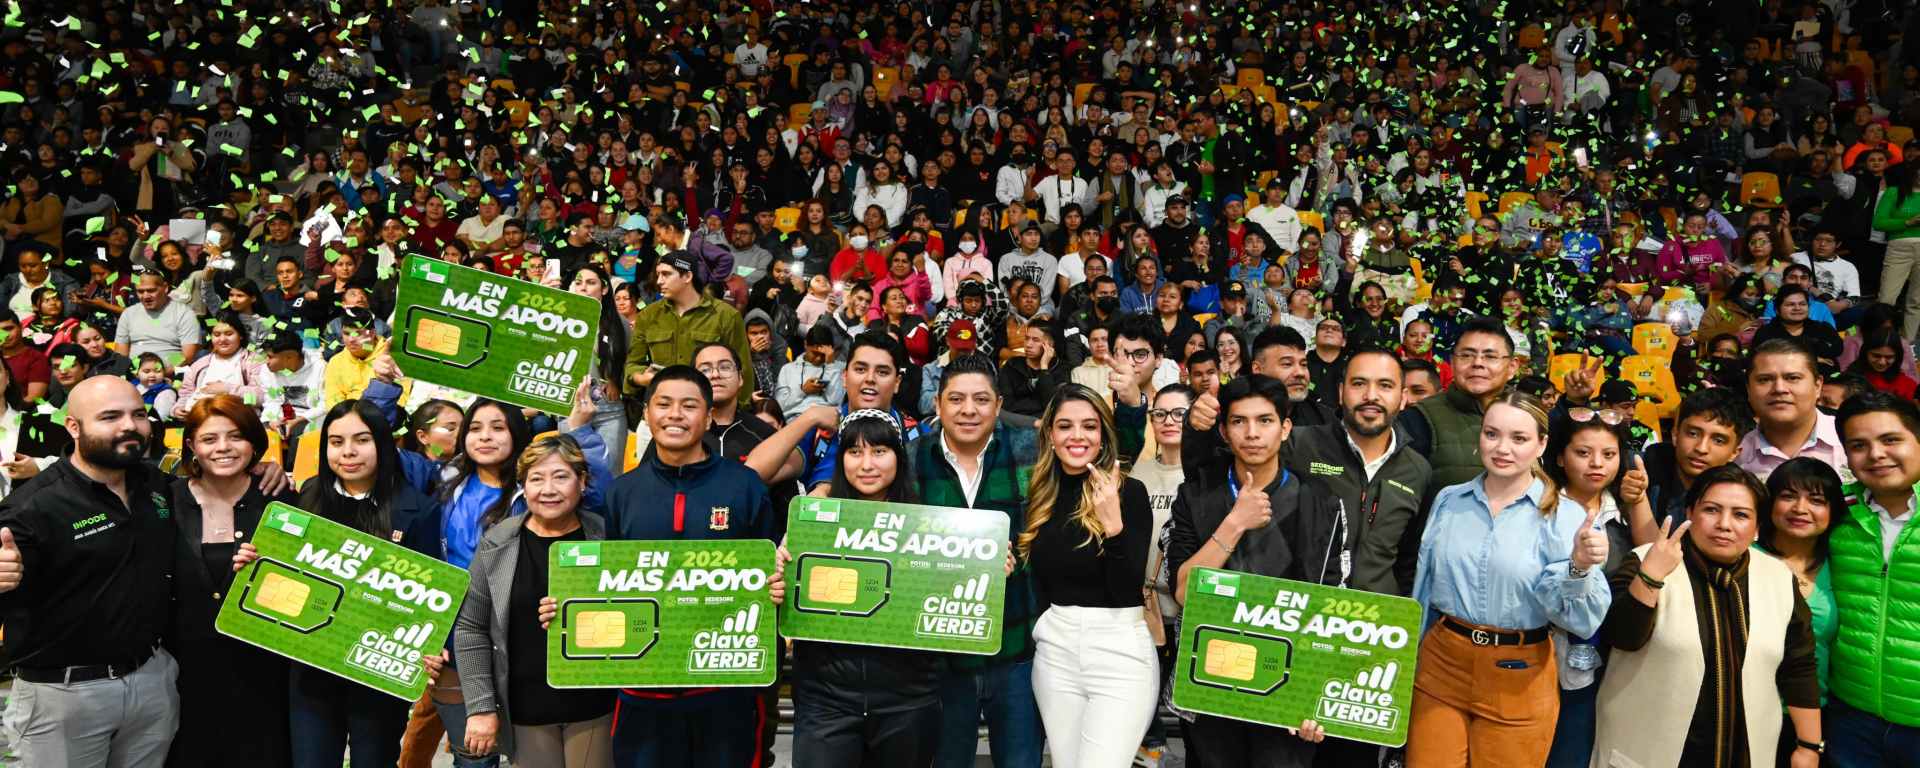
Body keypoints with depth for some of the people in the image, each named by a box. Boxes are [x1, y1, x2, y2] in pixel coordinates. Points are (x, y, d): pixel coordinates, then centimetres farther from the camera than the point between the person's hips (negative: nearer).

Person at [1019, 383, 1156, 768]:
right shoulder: (1038, 495, 6)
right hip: (1055, 650, 4)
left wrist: (1113, 523, -25)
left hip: (1121, 653, -4)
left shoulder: (1129, 492, -7)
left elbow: (1127, 592, -15)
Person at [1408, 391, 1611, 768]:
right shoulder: (1448, 501, 3)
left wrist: (1579, 567, -31)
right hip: (1440, 666, 2)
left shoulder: (1566, 516, -7)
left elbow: (1581, 620, -12)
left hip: (1519, 682, -2)